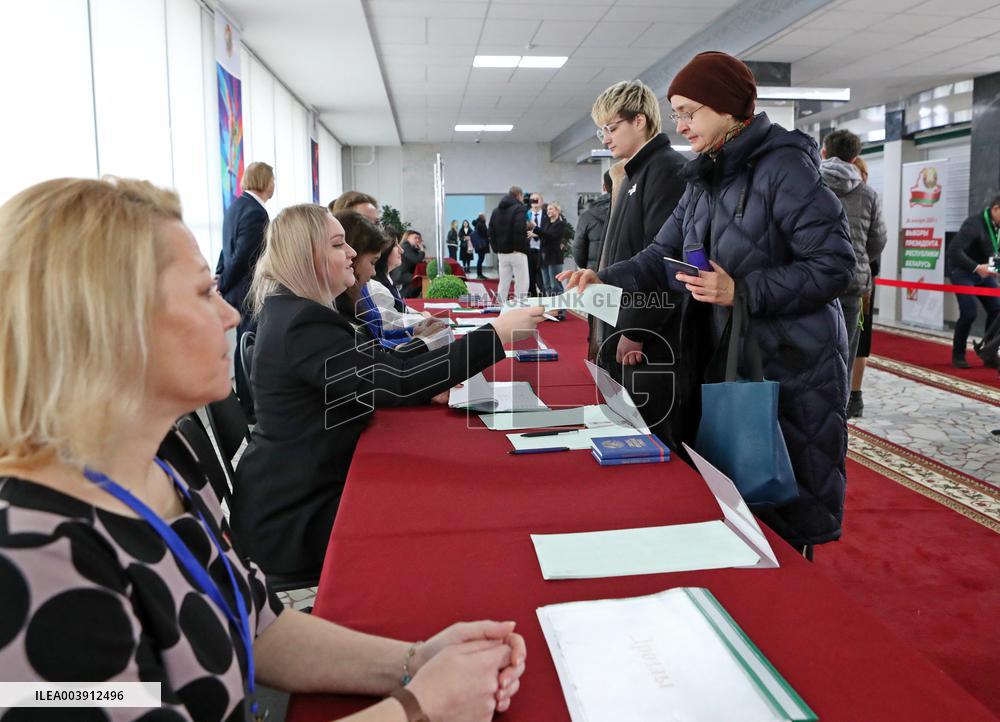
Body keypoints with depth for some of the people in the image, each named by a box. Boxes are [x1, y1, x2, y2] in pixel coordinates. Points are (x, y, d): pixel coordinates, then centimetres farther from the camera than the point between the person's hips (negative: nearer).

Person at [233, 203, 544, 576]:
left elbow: (370, 377, 13)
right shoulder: (304, 325, -25)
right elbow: (398, 380, -32)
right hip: (293, 517, -9)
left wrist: (430, 387, -2)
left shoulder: (289, 311, 8)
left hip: (299, 490, 9)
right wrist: (496, 334, -30)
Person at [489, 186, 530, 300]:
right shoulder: (519, 208, -7)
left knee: (503, 284, 12)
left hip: (501, 253, 7)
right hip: (517, 253, -7)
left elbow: (490, 231, 13)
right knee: (521, 284, -3)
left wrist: (496, 249, 12)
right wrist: (520, 247, -13)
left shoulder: (496, 210, 16)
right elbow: (520, 230, -20)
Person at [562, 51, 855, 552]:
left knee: (789, 512, 2)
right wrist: (606, 280, -5)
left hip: (793, 372, -8)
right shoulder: (706, 180, 13)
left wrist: (742, 291, -24)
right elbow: (662, 254, 11)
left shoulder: (784, 167, -14)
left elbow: (834, 264, -18)